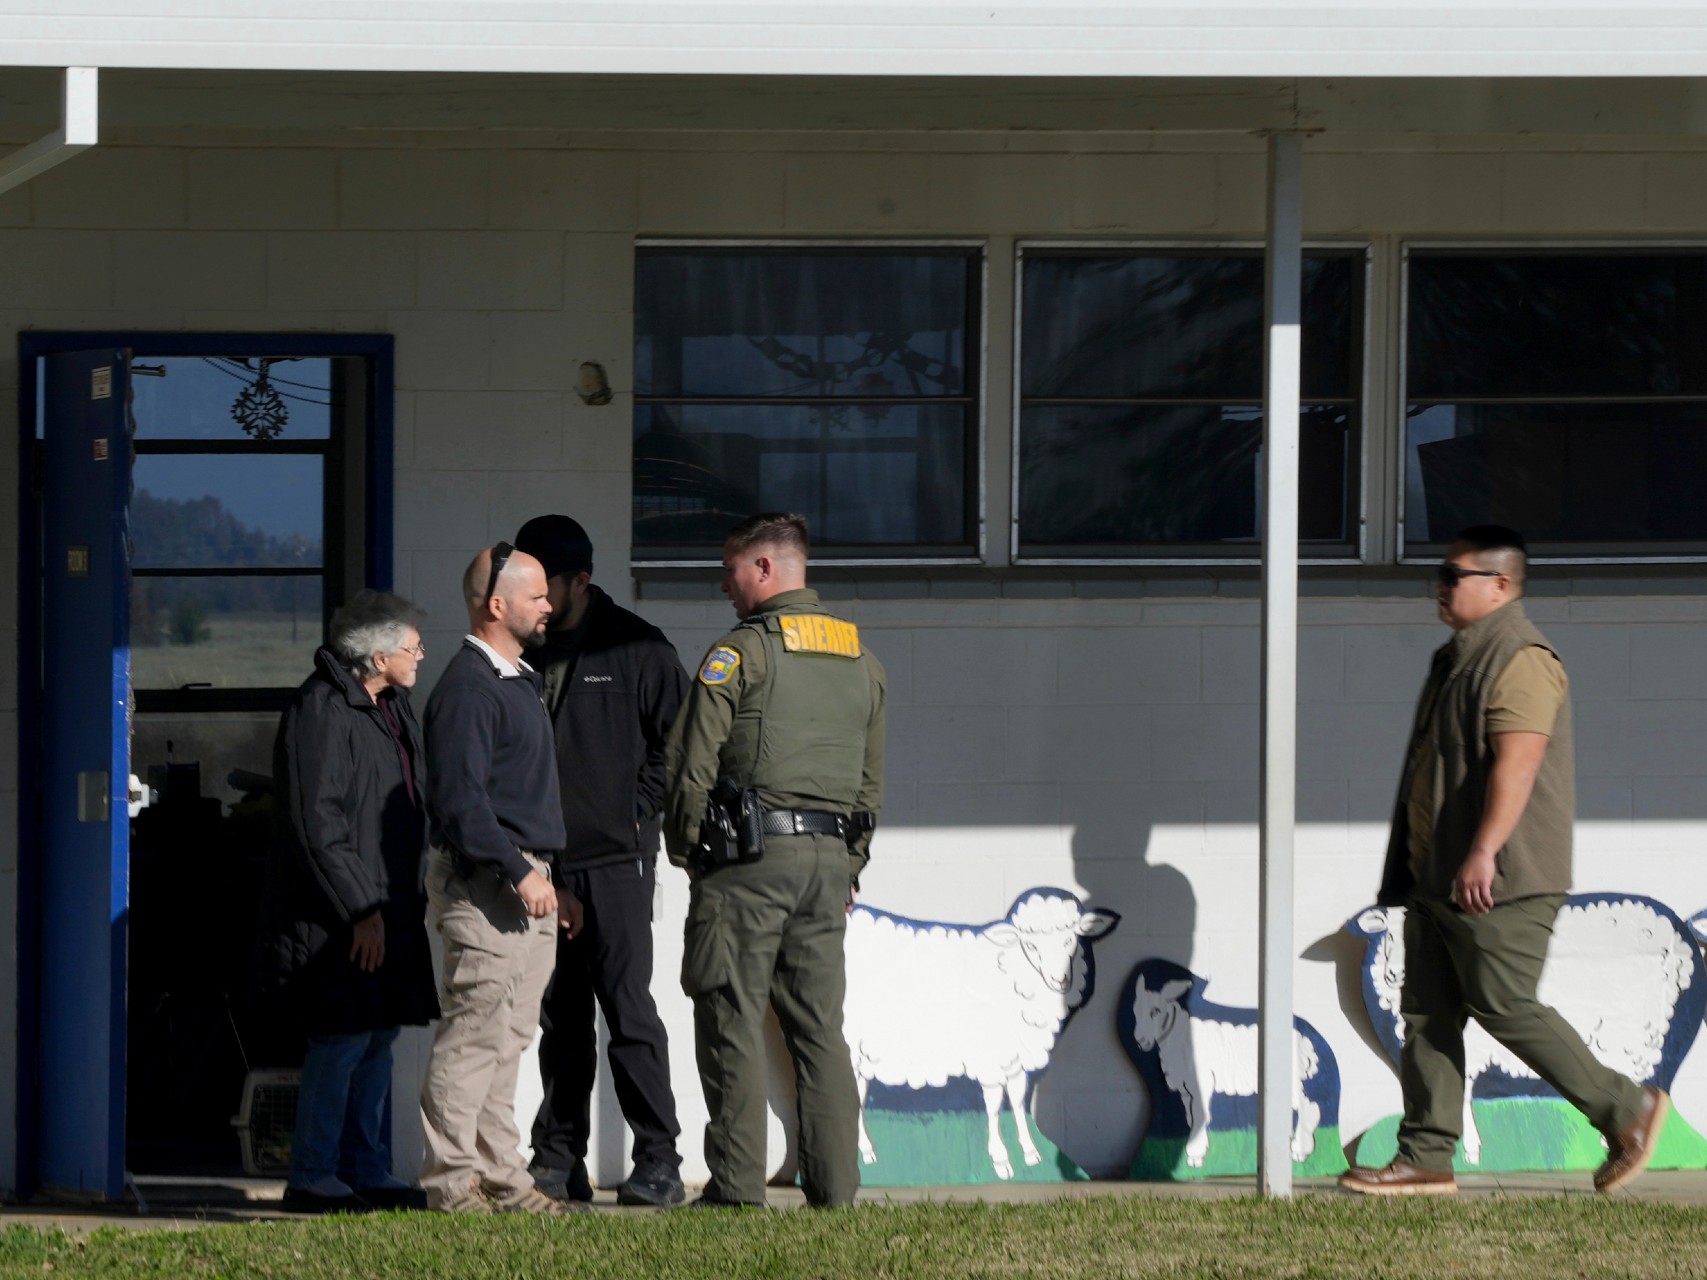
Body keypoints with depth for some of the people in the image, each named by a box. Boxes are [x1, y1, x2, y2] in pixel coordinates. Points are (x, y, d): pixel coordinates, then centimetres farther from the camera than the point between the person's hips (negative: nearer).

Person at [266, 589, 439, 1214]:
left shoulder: (392, 706, 14)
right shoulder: (320, 710, -15)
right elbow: (316, 826, -18)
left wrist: (407, 899, 16)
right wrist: (360, 910, -19)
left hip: (387, 906, 9)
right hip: (338, 913, -9)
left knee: (379, 1034, 11)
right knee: (344, 1038, -8)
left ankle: (367, 1170, 18)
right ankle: (313, 1177, -1)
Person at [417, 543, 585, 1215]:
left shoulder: (518, 681, 20)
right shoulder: (467, 688, -13)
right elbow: (461, 800, -20)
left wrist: (551, 883, 23)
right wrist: (520, 872, -22)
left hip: (525, 878, 10)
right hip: (483, 882, -10)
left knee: (508, 1037, 11)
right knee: (473, 1033, -10)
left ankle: (501, 1177, 15)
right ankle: (452, 1180, -8)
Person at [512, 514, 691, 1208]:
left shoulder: (635, 649, -2)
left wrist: (640, 814, -6)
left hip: (616, 863, -5)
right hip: (545, 868, 5)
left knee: (629, 1010, -9)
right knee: (560, 1020, 8)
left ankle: (658, 1162, -7)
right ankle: (558, 1162, 12)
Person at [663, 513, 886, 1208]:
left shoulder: (739, 652, -6)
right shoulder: (860, 656, 14)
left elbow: (691, 764, -8)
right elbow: (871, 777, 18)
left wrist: (688, 853, 4)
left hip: (749, 859, -6)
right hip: (830, 855, 6)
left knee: (733, 1022, -3)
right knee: (819, 1026, 8)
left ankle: (737, 1184, -6)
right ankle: (835, 1184, 5)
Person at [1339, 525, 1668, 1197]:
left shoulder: (1521, 660, -14)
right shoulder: (1459, 658, 19)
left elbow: (1516, 763, -24)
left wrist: (1483, 852, -31)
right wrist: (1419, 869, 26)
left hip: (1497, 883, -10)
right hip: (1436, 877, 10)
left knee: (1506, 1008, -8)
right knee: (1426, 1011, 5)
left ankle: (1626, 1109, 4)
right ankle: (1425, 1158, 5)